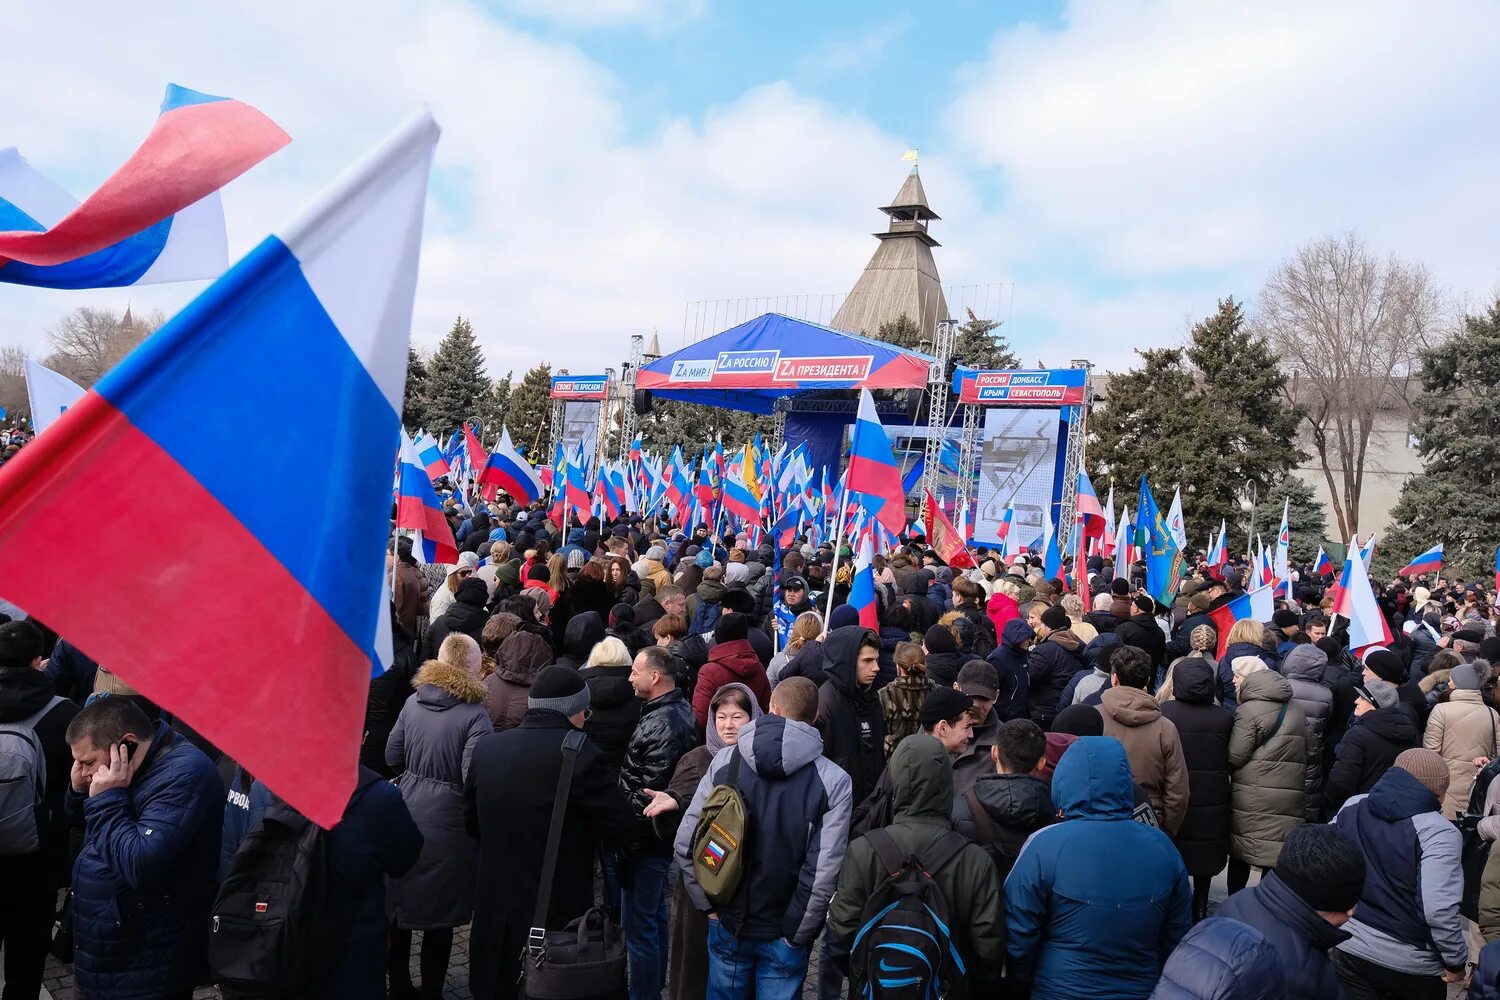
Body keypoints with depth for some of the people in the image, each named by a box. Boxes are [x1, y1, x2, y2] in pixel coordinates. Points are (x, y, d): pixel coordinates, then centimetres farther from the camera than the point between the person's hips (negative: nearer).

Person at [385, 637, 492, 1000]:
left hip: (405, 813, 5)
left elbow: (392, 757, 7)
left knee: (399, 903, 19)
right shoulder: (475, 715, -17)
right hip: (447, 823, -5)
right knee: (439, 914, 10)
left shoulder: (413, 702, 0)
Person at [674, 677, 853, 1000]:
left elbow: (685, 845, -8)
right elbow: (823, 873, -19)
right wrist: (797, 934, -6)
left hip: (727, 925, 2)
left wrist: (709, 905, 3)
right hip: (782, 937, -2)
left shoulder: (725, 760, -8)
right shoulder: (834, 781, -14)